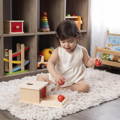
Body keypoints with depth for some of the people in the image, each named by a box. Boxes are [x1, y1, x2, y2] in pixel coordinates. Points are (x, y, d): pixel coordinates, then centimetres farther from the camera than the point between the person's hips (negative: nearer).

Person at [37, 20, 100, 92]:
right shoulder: (58, 51, -13)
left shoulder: (82, 50, -9)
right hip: (58, 77, 1)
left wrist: (93, 61, -19)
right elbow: (50, 63, -26)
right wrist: (56, 75, -44)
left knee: (85, 87, -29)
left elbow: (87, 62, 5)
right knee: (40, 77, -2)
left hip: (75, 80, 0)